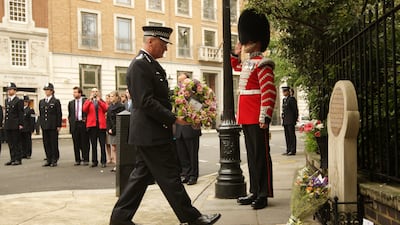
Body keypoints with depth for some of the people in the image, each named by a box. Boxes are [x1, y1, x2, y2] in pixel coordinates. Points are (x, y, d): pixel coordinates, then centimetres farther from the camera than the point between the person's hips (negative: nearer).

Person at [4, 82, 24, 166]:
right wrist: (5, 123, 14)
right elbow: (6, 112, 19)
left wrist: (21, 124, -14)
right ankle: (13, 159, 14)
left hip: (15, 126, -7)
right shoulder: (6, 100, 16)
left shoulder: (18, 101, -5)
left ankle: (18, 159, 2)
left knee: (16, 143, -3)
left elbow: (21, 114, -8)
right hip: (8, 126, 7)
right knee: (10, 143, 8)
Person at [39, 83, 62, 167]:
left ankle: (54, 160, 5)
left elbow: (59, 114, -3)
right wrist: (41, 125, 9)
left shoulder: (56, 101, 0)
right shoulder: (41, 102, 14)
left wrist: (58, 126, -9)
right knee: (46, 143, 6)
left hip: (53, 126, -5)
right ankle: (48, 160, 13)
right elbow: (40, 114, 16)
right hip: (44, 126, 5)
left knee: (54, 143, -1)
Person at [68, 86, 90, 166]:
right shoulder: (71, 103, 13)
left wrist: (86, 119, -5)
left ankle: (85, 160, 5)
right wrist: (71, 122, 7)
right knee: (76, 144, 5)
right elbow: (69, 114, 19)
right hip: (74, 124, 4)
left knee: (85, 143, 0)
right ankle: (77, 160, 12)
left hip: (83, 124, -3)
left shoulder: (86, 101, 1)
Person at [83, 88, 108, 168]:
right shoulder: (88, 102, 13)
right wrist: (90, 100, -13)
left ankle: (103, 161, 0)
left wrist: (99, 101, -14)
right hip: (92, 124, 1)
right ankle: (94, 161, 10)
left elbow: (106, 108, -7)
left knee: (102, 144, -3)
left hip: (101, 124, -1)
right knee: (93, 145, 5)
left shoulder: (102, 101, 14)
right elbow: (84, 109, -7)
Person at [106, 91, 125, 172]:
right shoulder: (110, 107, 14)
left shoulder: (120, 107, -9)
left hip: (117, 130, -7)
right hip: (111, 130, 7)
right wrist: (109, 129, 3)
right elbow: (108, 119, 15)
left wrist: (113, 129, -15)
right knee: (113, 148, 7)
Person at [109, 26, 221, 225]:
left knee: (141, 175, 14)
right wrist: (174, 119, -21)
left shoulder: (151, 64, 16)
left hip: (149, 133, 10)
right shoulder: (139, 65, -16)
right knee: (169, 176, -2)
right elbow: (146, 102, -23)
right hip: (151, 134, -10)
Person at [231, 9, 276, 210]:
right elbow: (234, 66, 40)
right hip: (246, 118, 9)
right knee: (252, 156, 13)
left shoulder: (262, 64, -11)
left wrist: (265, 117, -23)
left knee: (261, 156, -2)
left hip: (257, 120, -9)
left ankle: (263, 195, 5)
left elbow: (269, 93, -18)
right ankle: (255, 192, 21)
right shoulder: (247, 63, 15)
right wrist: (236, 53, 25)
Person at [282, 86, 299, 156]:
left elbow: (295, 110, -7)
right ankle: (288, 150, 15)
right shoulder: (284, 99, 18)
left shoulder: (292, 99, -7)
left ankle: (293, 151, -3)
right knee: (287, 136, 10)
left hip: (290, 121, -9)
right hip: (285, 121, 9)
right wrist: (283, 120, 16)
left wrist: (295, 119, -8)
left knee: (292, 135, -5)